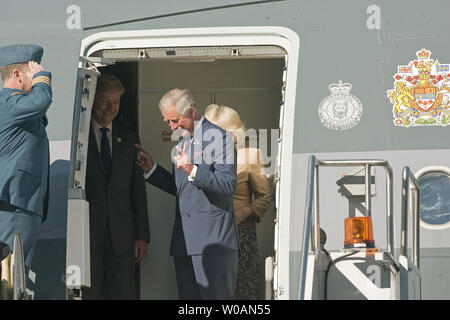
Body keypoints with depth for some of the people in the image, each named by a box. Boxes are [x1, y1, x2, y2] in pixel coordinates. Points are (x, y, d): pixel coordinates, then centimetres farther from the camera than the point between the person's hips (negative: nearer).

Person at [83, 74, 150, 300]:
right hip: (86, 236, -3)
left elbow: (138, 189, 14)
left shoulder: (129, 139, 15)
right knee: (87, 294, -5)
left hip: (121, 238, 3)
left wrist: (142, 236, 7)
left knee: (123, 295, 0)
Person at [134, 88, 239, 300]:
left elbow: (228, 185, -13)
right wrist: (151, 169, 17)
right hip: (185, 241, 8)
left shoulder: (218, 137, -5)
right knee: (189, 299, 4)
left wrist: (193, 171, -23)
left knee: (215, 296, -10)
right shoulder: (180, 144, 21)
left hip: (214, 240, -8)